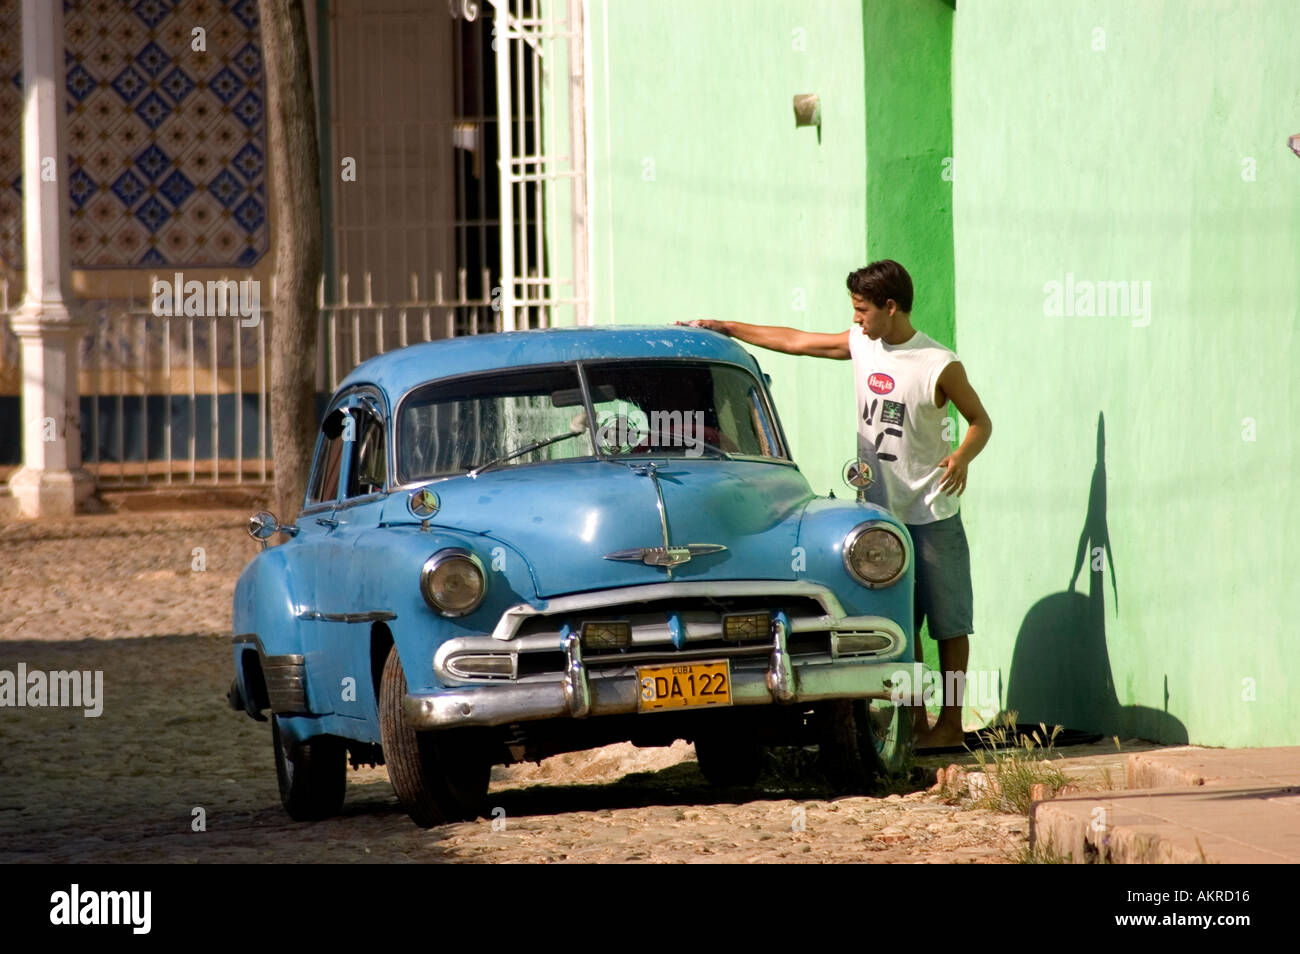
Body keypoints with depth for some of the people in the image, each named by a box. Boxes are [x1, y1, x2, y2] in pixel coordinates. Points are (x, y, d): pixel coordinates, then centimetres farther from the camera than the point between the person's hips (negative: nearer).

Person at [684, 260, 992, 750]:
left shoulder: (939, 366, -13)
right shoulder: (861, 345, 4)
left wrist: (963, 456, -25)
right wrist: (724, 328, 14)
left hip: (932, 516, -6)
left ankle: (951, 723, 5)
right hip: (881, 509, 6)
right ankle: (914, 719, 14)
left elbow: (980, 420, -5)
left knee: (948, 622, 1)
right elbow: (795, 340, 13)